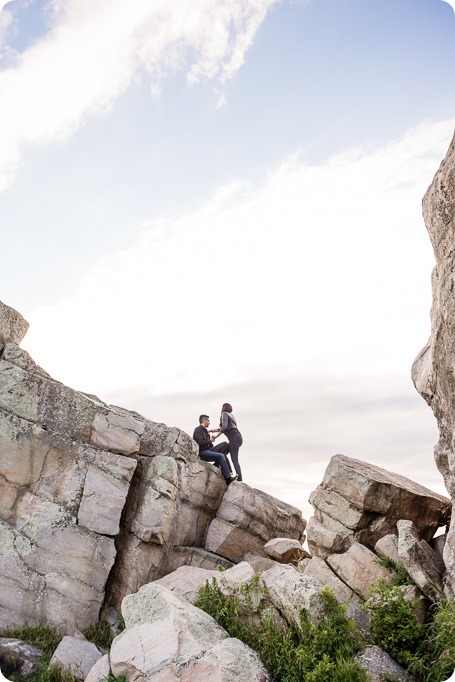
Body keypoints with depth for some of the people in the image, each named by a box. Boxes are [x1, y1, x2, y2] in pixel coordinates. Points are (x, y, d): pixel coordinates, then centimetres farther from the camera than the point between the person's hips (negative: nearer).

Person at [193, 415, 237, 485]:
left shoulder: (204, 430, 23)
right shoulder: (198, 430, -6)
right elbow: (200, 442, -21)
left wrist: (213, 438, 5)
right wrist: (210, 441, -9)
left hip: (209, 449, 9)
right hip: (203, 453, -9)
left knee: (225, 445, -1)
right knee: (221, 456, -28)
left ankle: (217, 463, -8)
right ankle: (228, 478, -32)